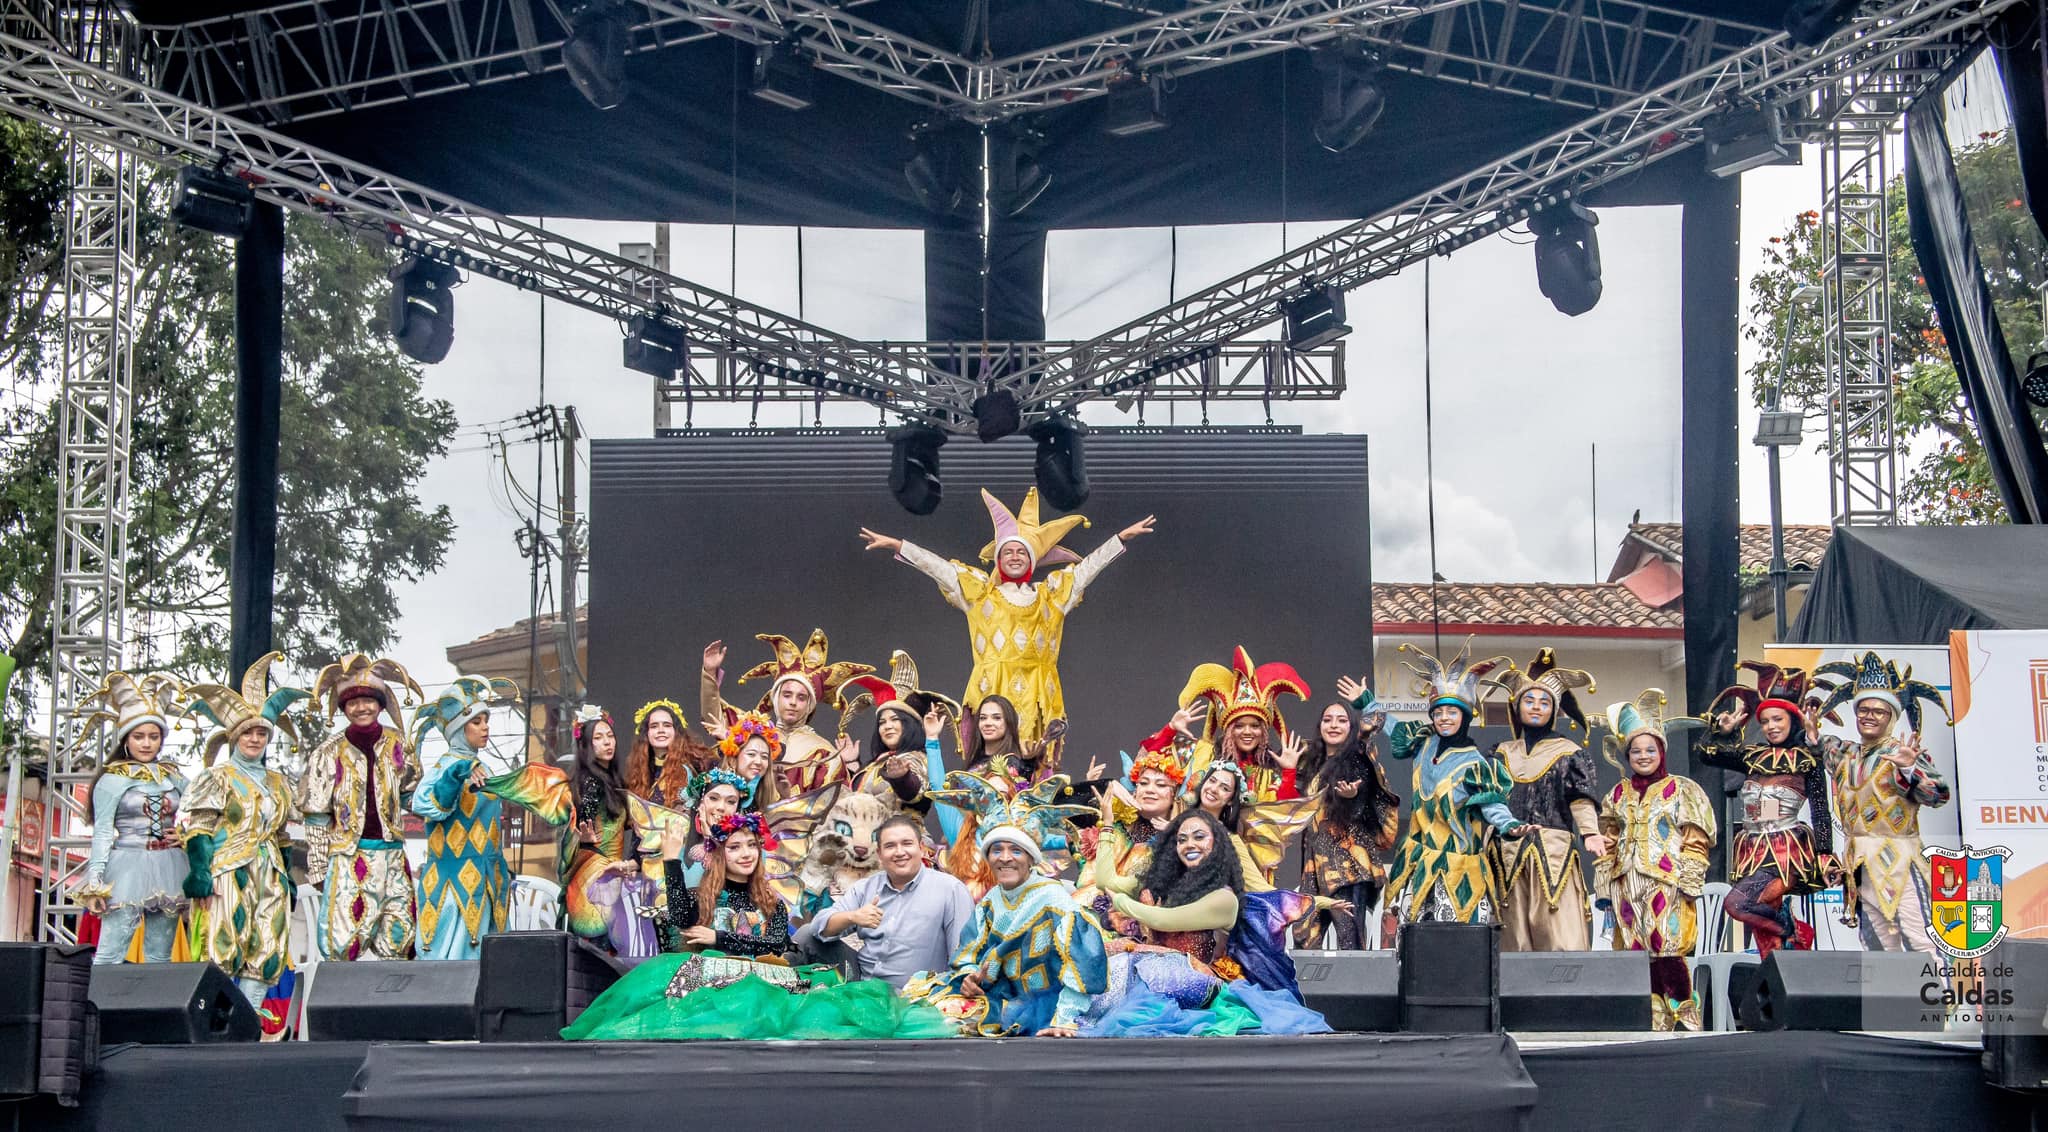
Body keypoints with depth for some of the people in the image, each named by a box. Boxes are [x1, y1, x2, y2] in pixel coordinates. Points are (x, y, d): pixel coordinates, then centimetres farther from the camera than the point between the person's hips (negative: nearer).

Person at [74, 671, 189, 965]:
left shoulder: (174, 778, 13)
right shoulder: (112, 780, -1)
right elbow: (102, 834, -4)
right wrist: (94, 884, -10)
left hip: (168, 870, 5)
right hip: (128, 869, -5)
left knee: (160, 956, 6)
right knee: (110, 954, -12)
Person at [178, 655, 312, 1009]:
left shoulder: (278, 782, 18)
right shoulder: (218, 777, 0)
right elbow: (196, 826, -6)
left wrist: (287, 878, 17)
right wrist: (200, 872, -16)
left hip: (268, 875, 6)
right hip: (227, 873, -6)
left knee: (266, 950, 1)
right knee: (223, 947, -12)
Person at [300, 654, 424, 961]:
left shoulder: (398, 745, 6)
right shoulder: (330, 753, -1)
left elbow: (412, 793, 22)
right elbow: (317, 818, 1)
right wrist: (318, 869, -1)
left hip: (392, 857, 3)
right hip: (348, 858, -3)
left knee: (398, 937, 0)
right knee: (343, 939, -10)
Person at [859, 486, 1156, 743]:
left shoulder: (1050, 593, 16)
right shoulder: (979, 592, 13)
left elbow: (1088, 567, 18)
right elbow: (937, 567, 10)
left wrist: (1123, 537, 16)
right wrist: (895, 545, 6)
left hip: (1035, 694, 1)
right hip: (991, 693, -1)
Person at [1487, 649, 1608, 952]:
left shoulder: (1568, 752, 9)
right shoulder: (1503, 754, 18)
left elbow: (1581, 798, -2)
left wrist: (1591, 833, -19)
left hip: (1554, 852, -3)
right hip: (1510, 855, 3)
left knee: (1560, 933, -13)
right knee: (1516, 936, -2)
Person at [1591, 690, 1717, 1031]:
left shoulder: (1682, 790, 2)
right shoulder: (1618, 795, 15)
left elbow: (1696, 843, -2)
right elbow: (1607, 845, 17)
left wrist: (1687, 884, -9)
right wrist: (1604, 887, 12)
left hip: (1666, 884, -5)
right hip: (1628, 885, 5)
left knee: (1668, 952, -13)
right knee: (1638, 953, 3)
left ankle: (1685, 1020, -4)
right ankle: (1654, 1022, 8)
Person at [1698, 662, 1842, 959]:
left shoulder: (1807, 758, 1)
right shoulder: (1752, 756, 14)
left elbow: (1821, 811, -2)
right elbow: (1707, 753, 18)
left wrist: (1825, 856, -9)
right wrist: (1724, 730, 10)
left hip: (1786, 851, -6)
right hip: (1753, 852, 6)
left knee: (1737, 903, -26)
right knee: (1767, 944, 3)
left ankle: (1794, 929, -3)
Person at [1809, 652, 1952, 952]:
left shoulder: (1903, 753, -6)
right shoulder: (1845, 753, 15)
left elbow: (1939, 795, -18)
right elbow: (1823, 752, 39)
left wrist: (1909, 769, -33)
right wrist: (1814, 736, 19)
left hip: (1898, 862, -7)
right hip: (1860, 865, 7)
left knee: (1919, 940, -16)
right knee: (1878, 944, 10)